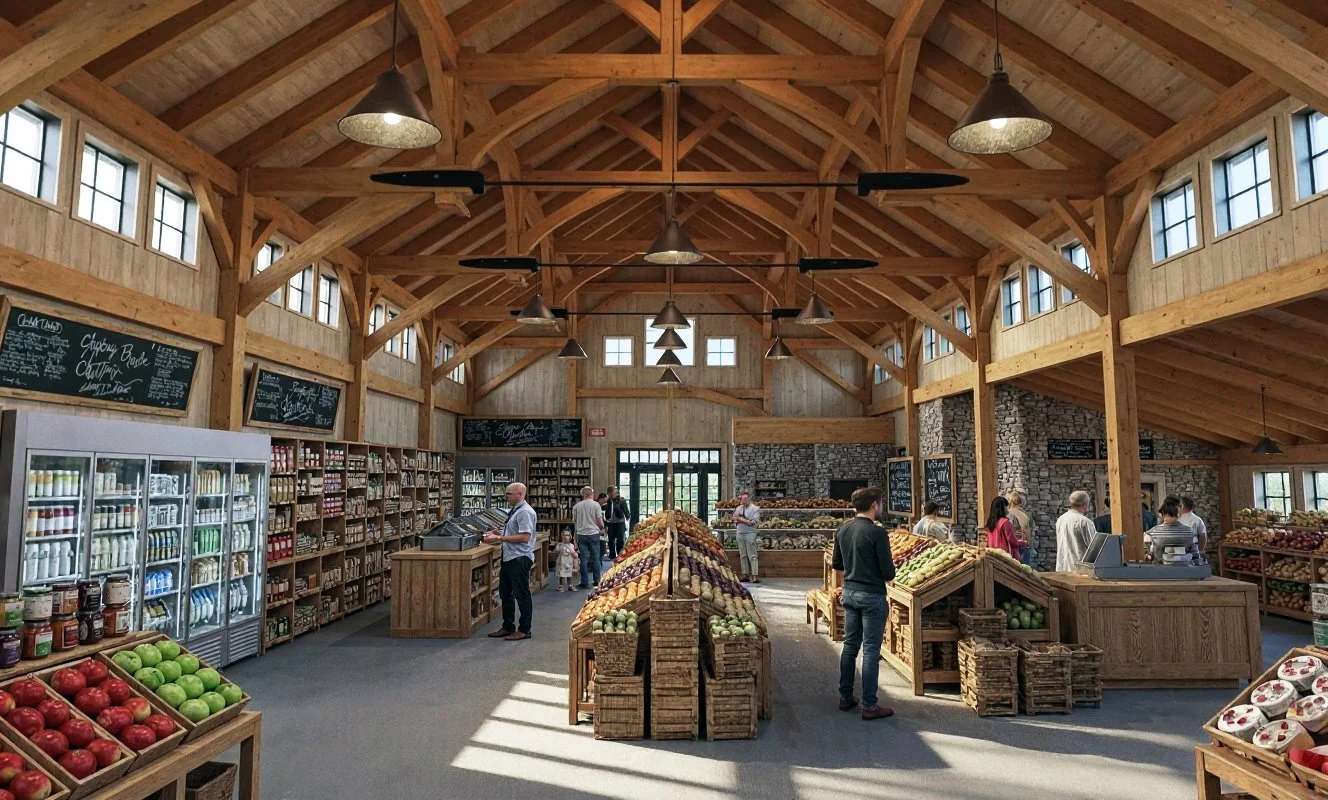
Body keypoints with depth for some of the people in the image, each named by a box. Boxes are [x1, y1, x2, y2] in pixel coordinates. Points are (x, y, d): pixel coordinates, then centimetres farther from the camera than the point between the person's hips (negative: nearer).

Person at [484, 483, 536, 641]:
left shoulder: (525, 512, -17)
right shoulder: (515, 511, 14)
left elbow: (524, 537, -25)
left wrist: (500, 538, -22)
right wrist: (499, 534, 9)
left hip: (520, 558, -10)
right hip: (508, 557, 10)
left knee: (521, 595, 0)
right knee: (505, 593, 17)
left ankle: (524, 630, 10)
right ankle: (508, 627, 28)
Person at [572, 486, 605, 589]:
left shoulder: (576, 506, 2)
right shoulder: (595, 505, -5)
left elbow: (574, 522, 9)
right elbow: (600, 522, -6)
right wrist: (602, 528, 14)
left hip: (581, 534, 2)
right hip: (593, 533, -1)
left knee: (584, 558, 4)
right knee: (595, 558, 9)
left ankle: (584, 582, 5)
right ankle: (596, 581, 14)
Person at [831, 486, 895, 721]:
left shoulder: (842, 530, 4)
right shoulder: (877, 533, -17)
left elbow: (836, 564, 13)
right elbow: (888, 572, -15)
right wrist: (888, 577, 6)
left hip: (849, 593, 7)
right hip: (872, 595, -7)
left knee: (850, 646, 16)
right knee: (871, 650, 0)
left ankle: (845, 697, 23)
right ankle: (870, 705, 6)